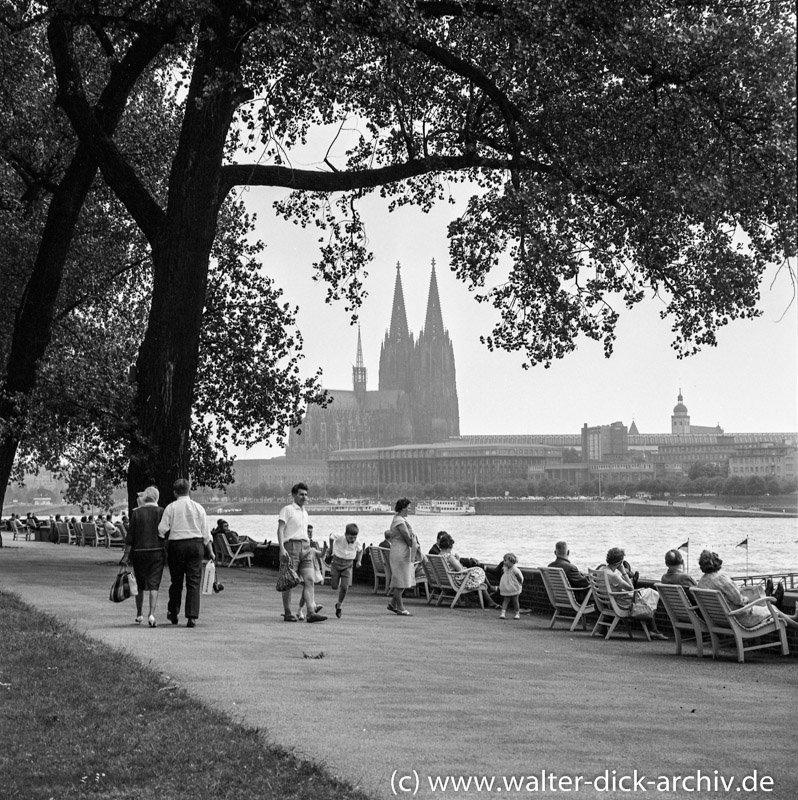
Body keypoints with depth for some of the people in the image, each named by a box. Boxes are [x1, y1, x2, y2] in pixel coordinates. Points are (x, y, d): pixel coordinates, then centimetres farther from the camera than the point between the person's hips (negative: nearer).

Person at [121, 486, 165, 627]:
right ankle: (151, 614, -16)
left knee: (139, 584, 15)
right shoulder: (162, 512, -3)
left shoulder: (137, 512, -3)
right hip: (157, 552, -1)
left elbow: (130, 536, -3)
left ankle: (139, 615, 25)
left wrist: (126, 554, 1)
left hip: (139, 552, 1)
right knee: (154, 584, -1)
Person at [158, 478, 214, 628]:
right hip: (196, 544, 1)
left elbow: (162, 529, -6)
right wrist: (210, 551, 12)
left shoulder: (171, 507, -1)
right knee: (194, 582, 1)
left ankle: (173, 613, 24)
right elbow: (206, 532, 6)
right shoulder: (198, 507, 5)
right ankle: (192, 617, -5)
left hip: (177, 545, -1)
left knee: (176, 581, 13)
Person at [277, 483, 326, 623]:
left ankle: (311, 612, -13)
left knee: (309, 580, -7)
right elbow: (280, 529, -7)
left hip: (305, 547, 6)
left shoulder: (305, 513, 23)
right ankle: (287, 613, 4)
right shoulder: (287, 509, 1)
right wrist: (282, 548, -19)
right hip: (291, 545, -6)